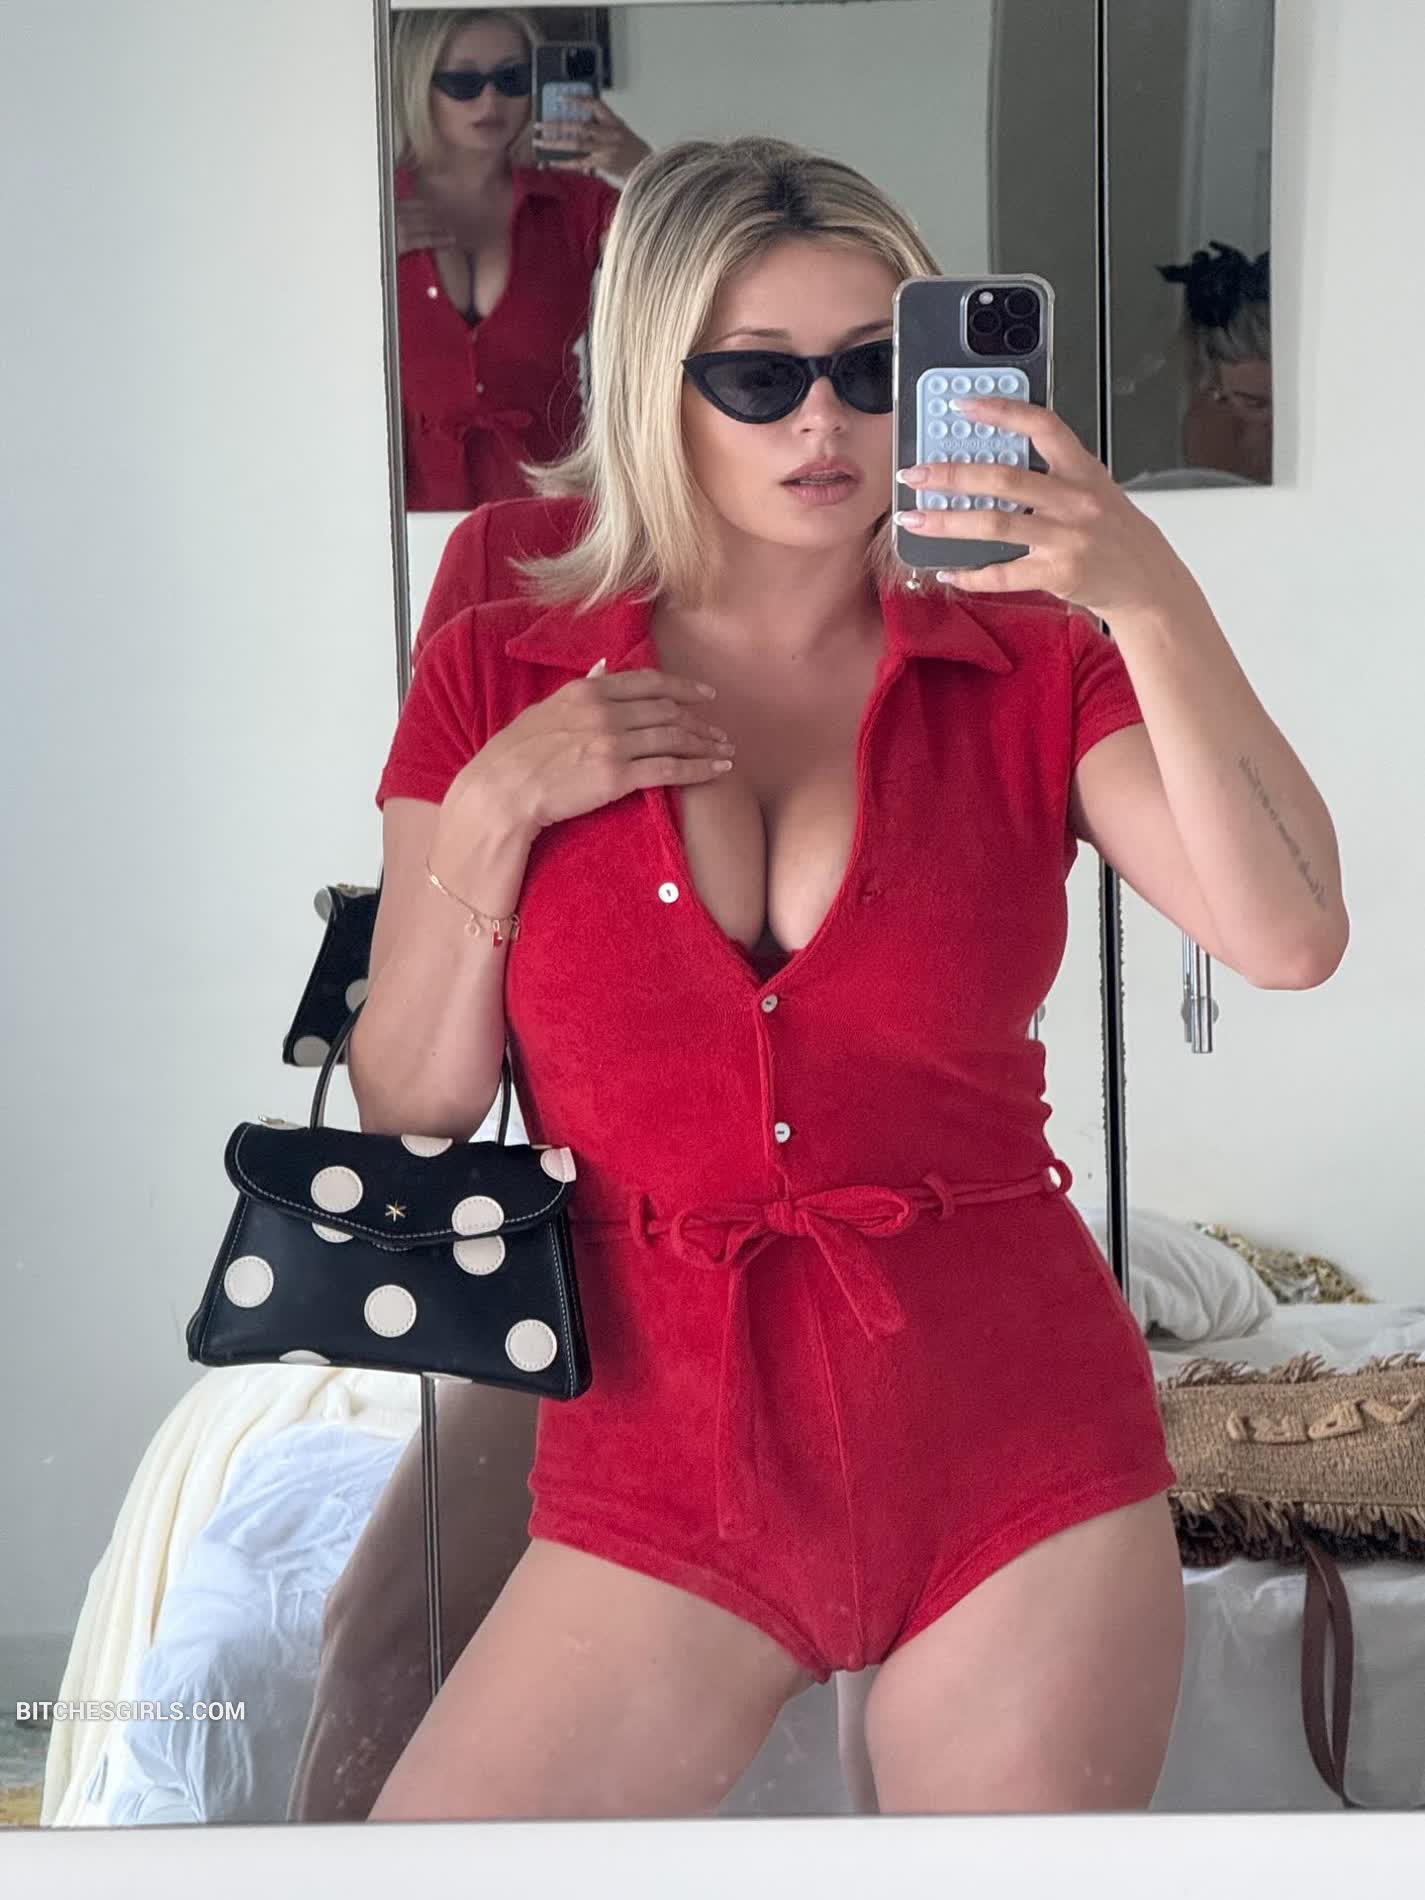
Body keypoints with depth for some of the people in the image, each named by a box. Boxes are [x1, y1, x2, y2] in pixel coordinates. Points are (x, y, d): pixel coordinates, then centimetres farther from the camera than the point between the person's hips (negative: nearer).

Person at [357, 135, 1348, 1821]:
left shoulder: (1033, 670, 0)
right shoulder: (496, 680, 2)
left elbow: (1290, 939, -15)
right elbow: (404, 1114, 0)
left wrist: (1152, 602, -24)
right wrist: (493, 811, -13)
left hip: (1024, 1466, 0)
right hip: (668, 1483, 1)